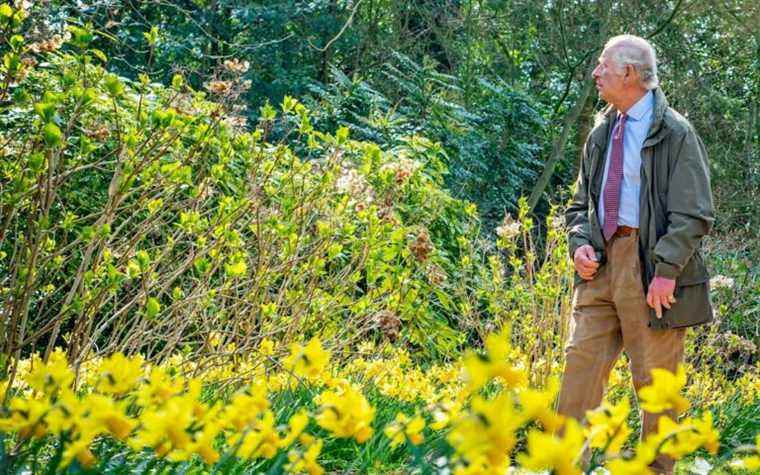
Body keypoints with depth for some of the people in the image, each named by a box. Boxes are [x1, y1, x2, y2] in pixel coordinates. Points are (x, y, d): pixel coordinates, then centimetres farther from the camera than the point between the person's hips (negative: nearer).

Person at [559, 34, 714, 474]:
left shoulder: (675, 133, -5)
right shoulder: (601, 134, 16)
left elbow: (694, 214, -10)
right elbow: (581, 202, 23)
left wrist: (666, 269, -18)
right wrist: (580, 243, 3)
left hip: (650, 270, -6)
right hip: (601, 264, 6)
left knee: (655, 379, 2)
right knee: (581, 360, -1)